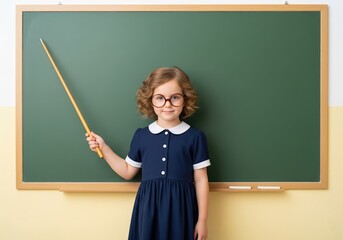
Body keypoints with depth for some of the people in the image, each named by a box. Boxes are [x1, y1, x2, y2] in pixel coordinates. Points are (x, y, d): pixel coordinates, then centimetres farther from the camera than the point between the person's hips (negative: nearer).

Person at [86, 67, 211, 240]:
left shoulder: (195, 137, -2)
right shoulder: (141, 135, 4)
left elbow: (201, 180, 0)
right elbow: (128, 172, 14)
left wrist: (202, 220, 0)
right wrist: (103, 148, 6)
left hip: (180, 209, -1)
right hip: (149, 209, 2)